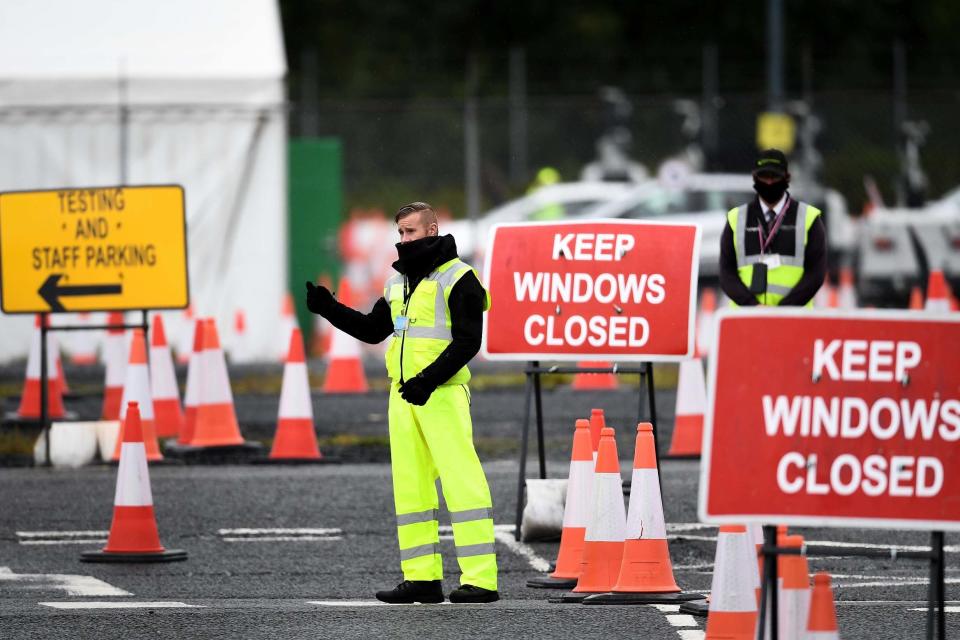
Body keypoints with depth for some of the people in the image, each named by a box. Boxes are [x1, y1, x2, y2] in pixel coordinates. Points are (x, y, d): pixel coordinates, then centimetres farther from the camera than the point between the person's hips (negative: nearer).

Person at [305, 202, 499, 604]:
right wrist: (329, 309, 13)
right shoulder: (399, 281, 19)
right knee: (409, 486, 7)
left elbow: (468, 341, -13)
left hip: (442, 393, -9)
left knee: (460, 480, -12)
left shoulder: (458, 278, -6)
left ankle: (480, 580, -16)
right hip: (403, 394, 9)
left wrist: (429, 379, -22)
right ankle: (422, 577, 11)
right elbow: (373, 330, 25)